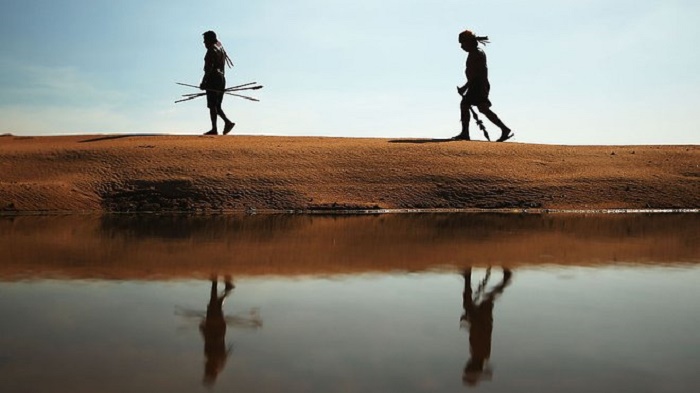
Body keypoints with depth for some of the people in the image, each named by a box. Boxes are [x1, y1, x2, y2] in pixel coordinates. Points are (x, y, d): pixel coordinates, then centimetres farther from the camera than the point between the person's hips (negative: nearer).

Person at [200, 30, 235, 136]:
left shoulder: (211, 50, -10)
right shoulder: (220, 50, 18)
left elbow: (209, 68, -18)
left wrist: (203, 82, -18)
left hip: (213, 79, -9)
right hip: (222, 79, 9)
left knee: (212, 106, -6)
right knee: (217, 106, 13)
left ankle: (214, 129, -6)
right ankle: (228, 122, -3)